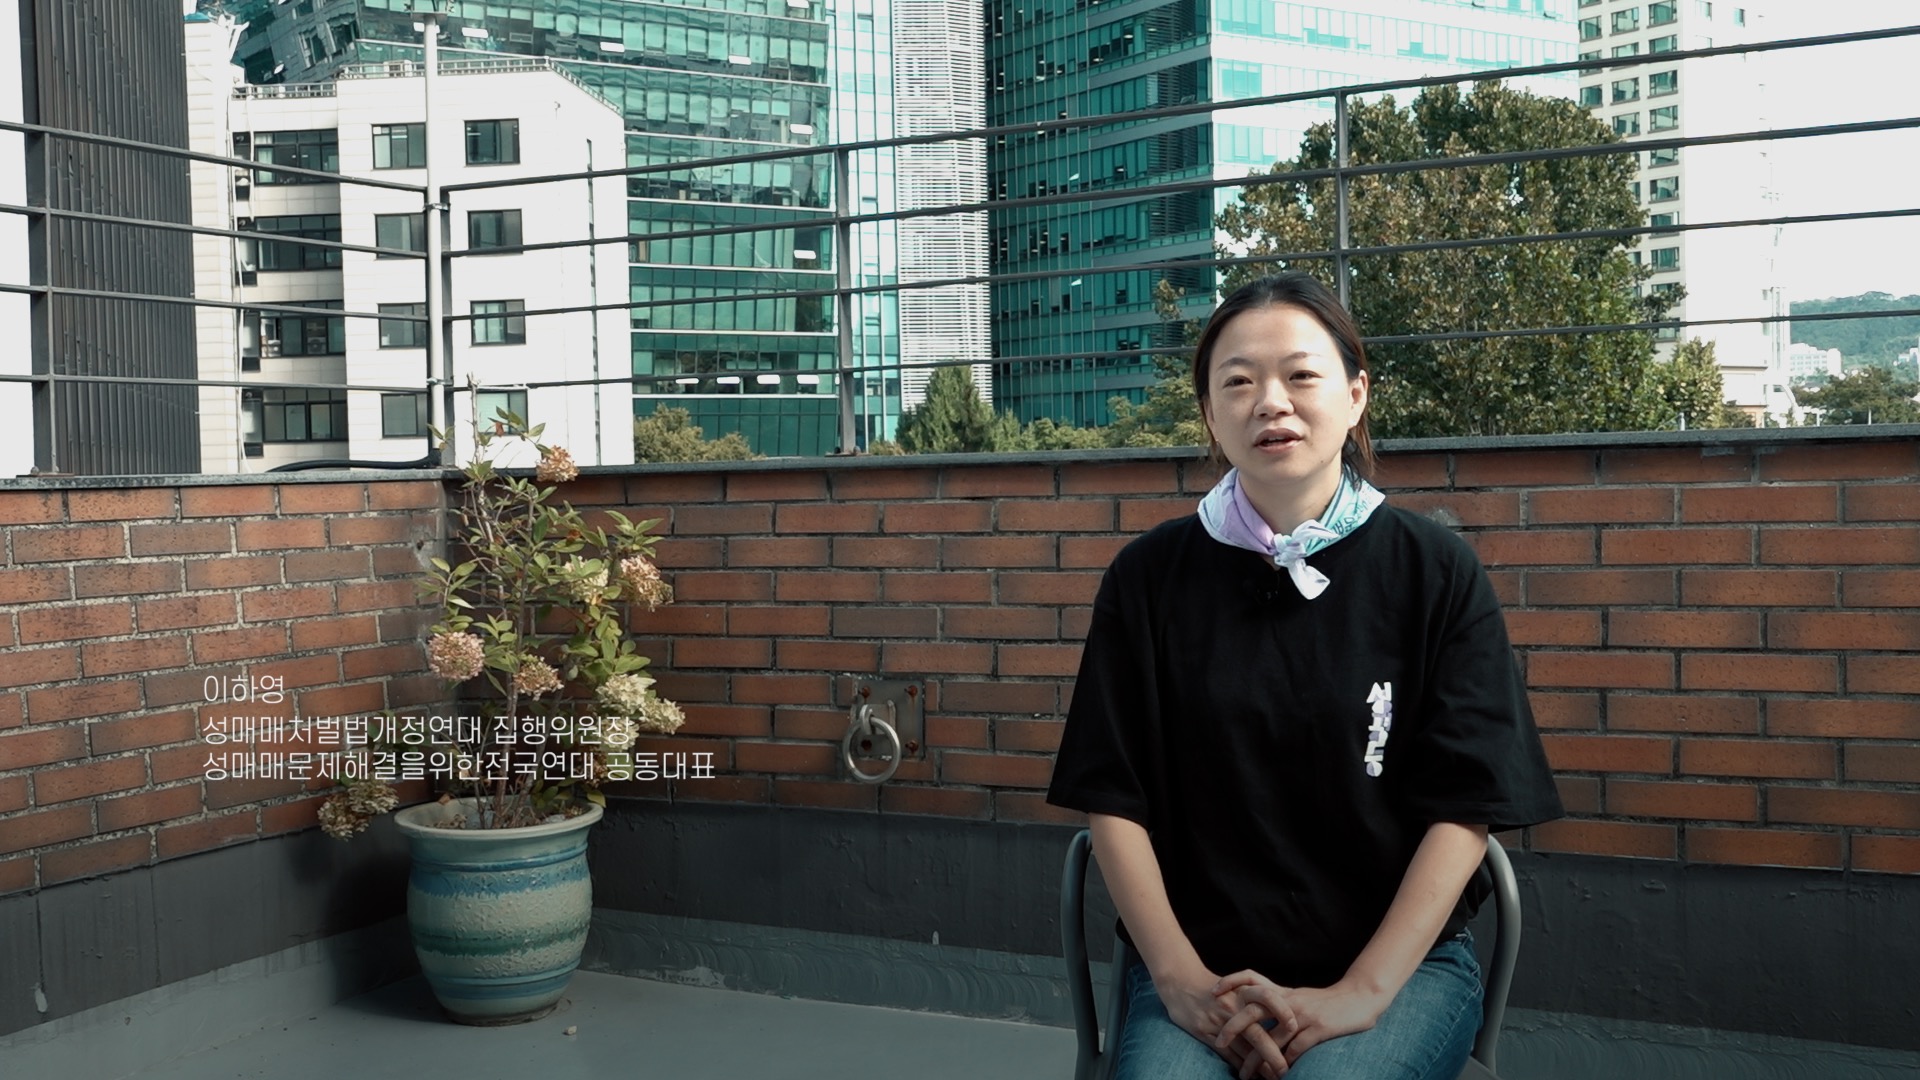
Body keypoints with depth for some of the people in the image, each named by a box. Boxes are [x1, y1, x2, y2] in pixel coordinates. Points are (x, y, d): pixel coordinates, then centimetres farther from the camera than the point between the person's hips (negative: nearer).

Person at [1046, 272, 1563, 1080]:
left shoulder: (1437, 575, -1)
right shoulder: (1149, 578, 2)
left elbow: (1465, 809, -4)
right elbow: (1114, 799, 1)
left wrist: (1361, 993, -14)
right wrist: (1179, 978, -11)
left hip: (1400, 959, -1)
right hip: (1199, 962, 1)